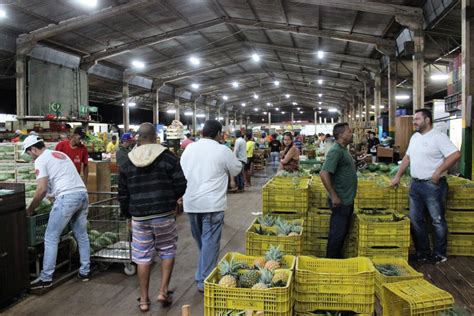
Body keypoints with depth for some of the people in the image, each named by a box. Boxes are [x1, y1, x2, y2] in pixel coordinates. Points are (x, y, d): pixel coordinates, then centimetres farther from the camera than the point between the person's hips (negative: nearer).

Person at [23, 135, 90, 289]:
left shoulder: (40, 160, 1)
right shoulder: (60, 154, 26)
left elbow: (42, 189, -7)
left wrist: (30, 210, 4)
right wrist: (53, 193, 36)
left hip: (67, 197, -8)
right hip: (82, 194, 8)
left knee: (51, 238, 3)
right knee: (82, 235, 16)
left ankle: (46, 278, 8)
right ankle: (85, 271, 23)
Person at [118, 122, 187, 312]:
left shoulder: (128, 161, 4)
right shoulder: (167, 156, -6)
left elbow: (123, 193, 8)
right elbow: (181, 185, -7)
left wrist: (128, 214, 20)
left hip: (139, 216, 3)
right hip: (164, 214, -2)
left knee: (143, 257, 11)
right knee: (167, 251, 16)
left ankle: (144, 300, 20)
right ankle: (163, 291, 13)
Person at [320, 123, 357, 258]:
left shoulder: (344, 150, 12)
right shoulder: (336, 151, -18)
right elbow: (324, 174, -27)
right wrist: (334, 196, -24)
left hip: (348, 200, 9)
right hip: (340, 201, -9)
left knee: (343, 232, 18)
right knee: (337, 233, 2)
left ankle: (338, 258, 31)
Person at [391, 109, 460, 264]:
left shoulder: (438, 137, -12)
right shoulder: (414, 137, 13)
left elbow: (455, 155, -19)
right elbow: (407, 157, 19)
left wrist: (438, 172, -20)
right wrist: (398, 176, 16)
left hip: (433, 185, -8)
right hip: (415, 184, 8)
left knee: (438, 221, 4)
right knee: (415, 220, 11)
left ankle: (439, 254, 17)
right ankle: (423, 253, 24)